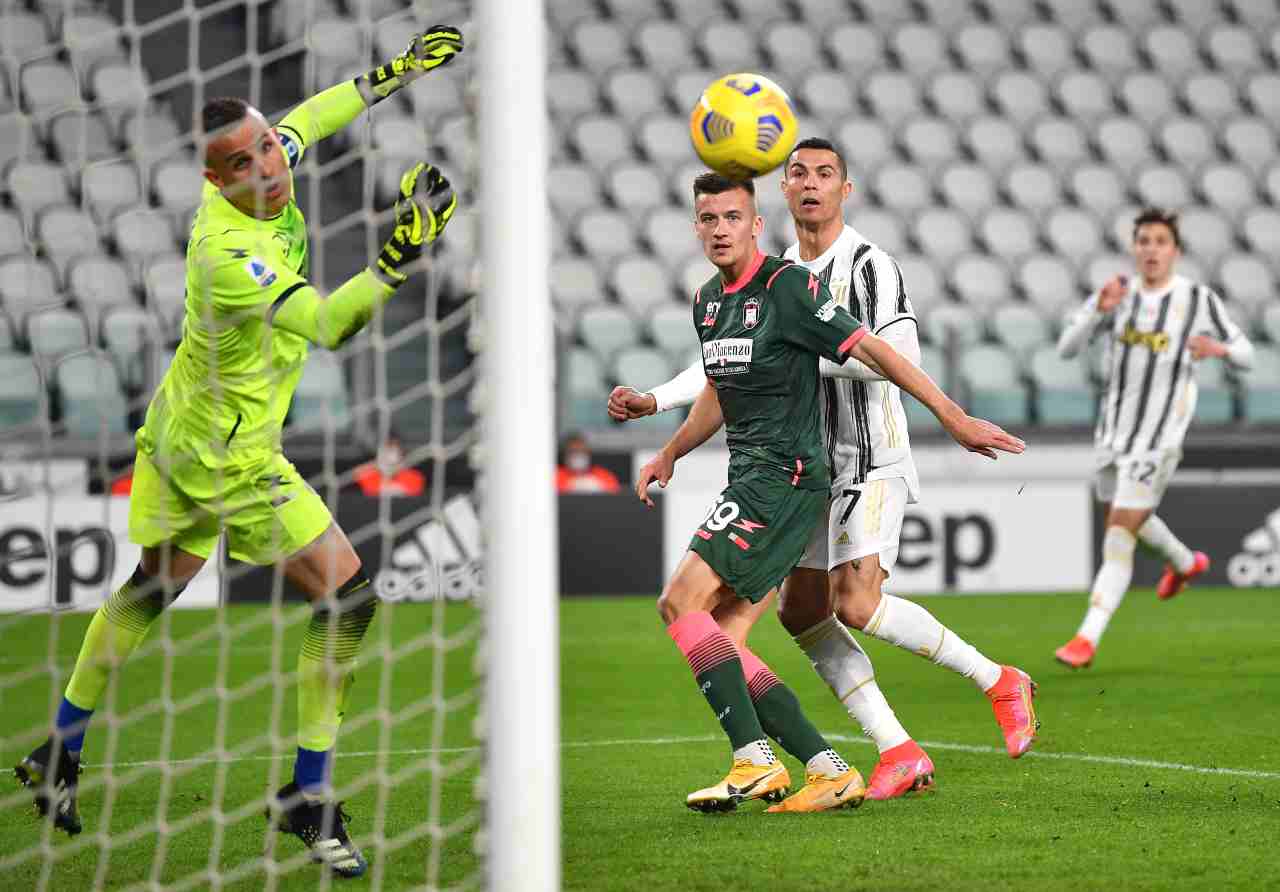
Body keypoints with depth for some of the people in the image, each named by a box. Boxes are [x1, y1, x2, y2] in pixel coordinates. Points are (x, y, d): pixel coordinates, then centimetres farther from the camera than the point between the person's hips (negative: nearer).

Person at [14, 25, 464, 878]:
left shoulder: (265, 180, -9)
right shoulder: (227, 250, -33)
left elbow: (306, 119, 14)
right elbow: (330, 323, -38)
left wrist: (394, 74, 17)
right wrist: (397, 262, -52)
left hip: (178, 432, 10)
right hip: (227, 456, -10)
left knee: (149, 592, 24)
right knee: (347, 596, -8)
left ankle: (61, 752, 38)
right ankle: (309, 796, 1)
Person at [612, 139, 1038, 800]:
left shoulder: (871, 266, -11)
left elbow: (902, 358, -22)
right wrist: (655, 400, 9)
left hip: (873, 461, -8)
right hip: (814, 466, 8)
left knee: (857, 604, -20)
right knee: (801, 611, 1)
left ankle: (998, 681, -2)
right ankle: (899, 754, 4)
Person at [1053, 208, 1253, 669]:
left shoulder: (1199, 299, -9)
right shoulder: (1118, 292, -2)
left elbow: (1245, 354, 1)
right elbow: (1066, 346, -9)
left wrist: (1219, 348, -23)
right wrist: (1100, 309, -26)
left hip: (1159, 436, -5)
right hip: (1114, 428, 5)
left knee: (1120, 529, -13)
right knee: (1128, 517, 26)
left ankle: (1088, 638, -12)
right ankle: (1186, 563, 57)